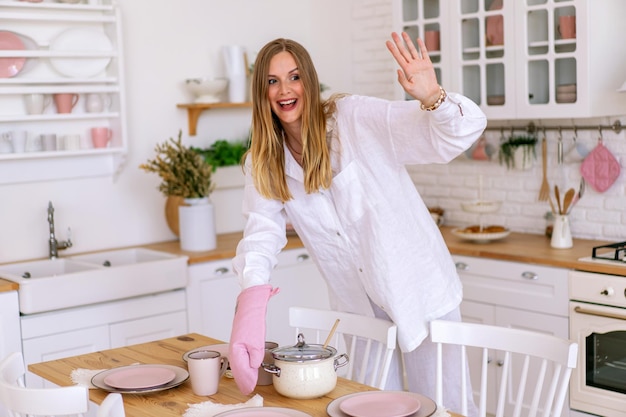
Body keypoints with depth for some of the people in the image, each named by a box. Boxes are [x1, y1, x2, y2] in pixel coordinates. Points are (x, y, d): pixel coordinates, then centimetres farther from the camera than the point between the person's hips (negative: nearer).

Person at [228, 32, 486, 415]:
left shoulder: (356, 118, -15)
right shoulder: (264, 162, 0)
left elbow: (463, 132, -19)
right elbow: (263, 233, -14)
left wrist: (432, 97, -42)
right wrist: (250, 308, -31)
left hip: (419, 287, -4)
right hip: (360, 306, 4)